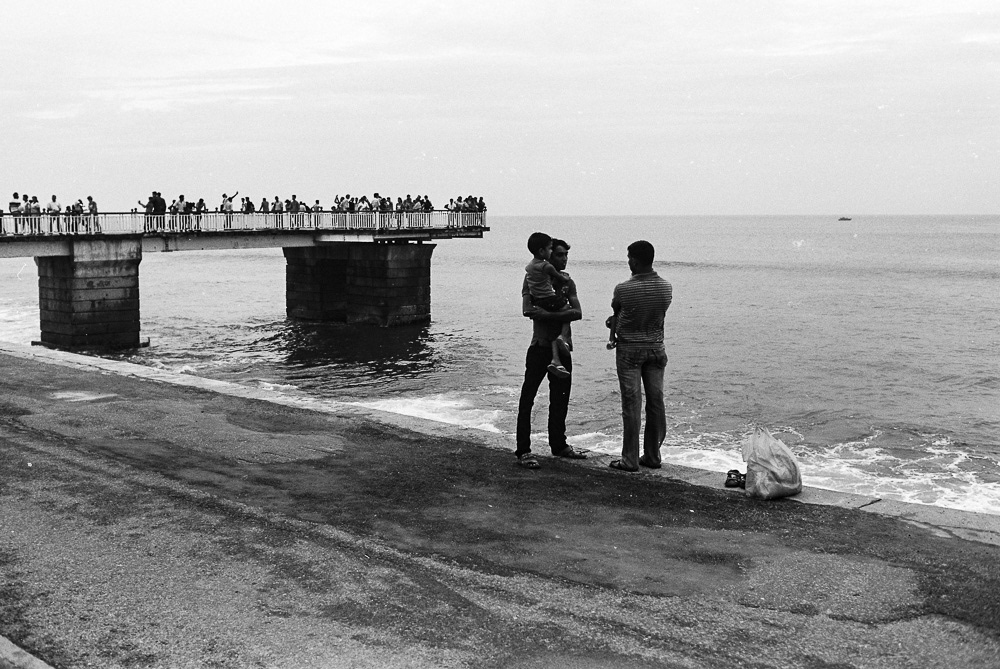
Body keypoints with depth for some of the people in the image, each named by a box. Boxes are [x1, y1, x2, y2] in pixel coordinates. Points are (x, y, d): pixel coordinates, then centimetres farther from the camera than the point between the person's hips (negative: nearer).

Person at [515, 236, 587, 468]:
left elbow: (578, 312, -1)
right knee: (527, 398, -6)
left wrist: (548, 314, -17)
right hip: (541, 346, -6)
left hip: (563, 346, 6)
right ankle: (523, 451, -4)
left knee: (560, 398, 14)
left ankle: (558, 445, 26)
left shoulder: (567, 282, 13)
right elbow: (528, 310, -17)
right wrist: (562, 313, -17)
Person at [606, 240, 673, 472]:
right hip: (656, 348, 4)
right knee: (656, 402, 10)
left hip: (629, 350, -4)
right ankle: (652, 456, 18)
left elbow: (614, 314, 1)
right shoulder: (666, 287, -2)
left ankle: (630, 460, 3)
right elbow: (660, 314, 9)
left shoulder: (623, 289, -15)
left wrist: (613, 337, 22)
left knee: (631, 404, -1)